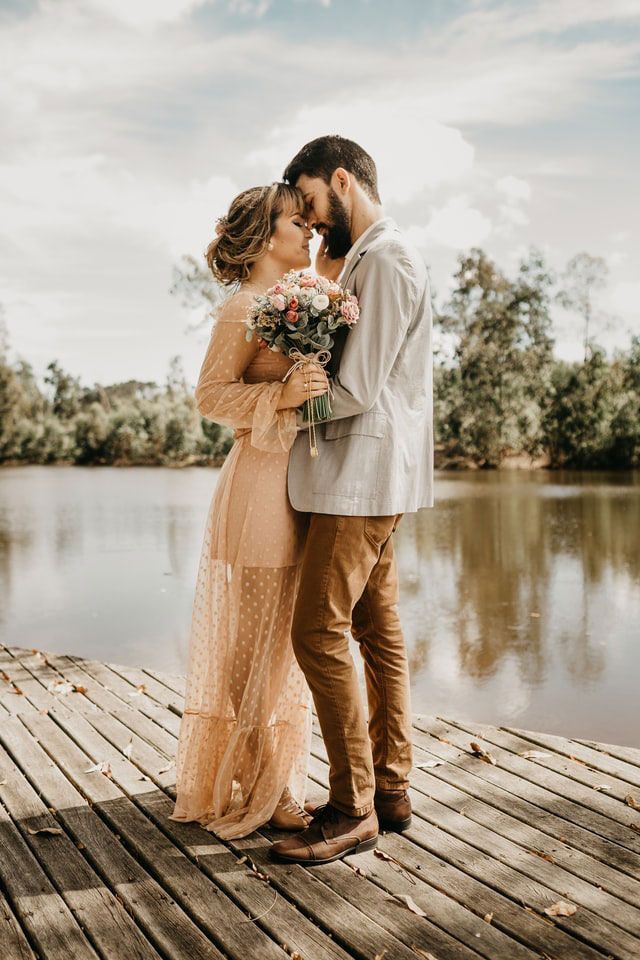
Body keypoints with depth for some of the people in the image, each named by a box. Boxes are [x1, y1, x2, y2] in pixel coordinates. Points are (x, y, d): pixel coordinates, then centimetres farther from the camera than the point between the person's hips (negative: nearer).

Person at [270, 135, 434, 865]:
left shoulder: (384, 261, -13)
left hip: (364, 473, -10)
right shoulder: (365, 258, 20)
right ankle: (390, 788, 21)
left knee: (319, 632, -10)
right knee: (377, 630, 11)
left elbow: (355, 390, -18)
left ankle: (353, 810, 0)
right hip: (367, 475, 10)